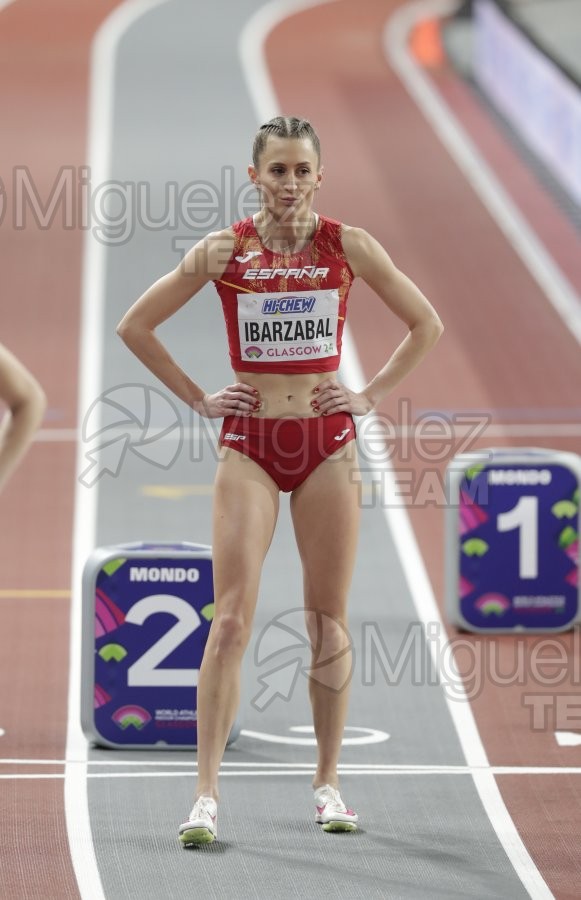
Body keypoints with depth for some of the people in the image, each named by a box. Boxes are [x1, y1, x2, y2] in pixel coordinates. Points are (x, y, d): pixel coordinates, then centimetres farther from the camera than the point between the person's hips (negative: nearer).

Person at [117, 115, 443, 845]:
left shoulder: (348, 247, 0)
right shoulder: (223, 252, -2)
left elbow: (425, 324, 11)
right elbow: (135, 326, 6)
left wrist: (372, 395, 3)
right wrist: (196, 398, 1)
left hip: (327, 446, 1)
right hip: (249, 447, -1)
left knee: (329, 624, 5)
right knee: (231, 618, -11)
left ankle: (327, 784, 18)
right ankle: (206, 793, -13)